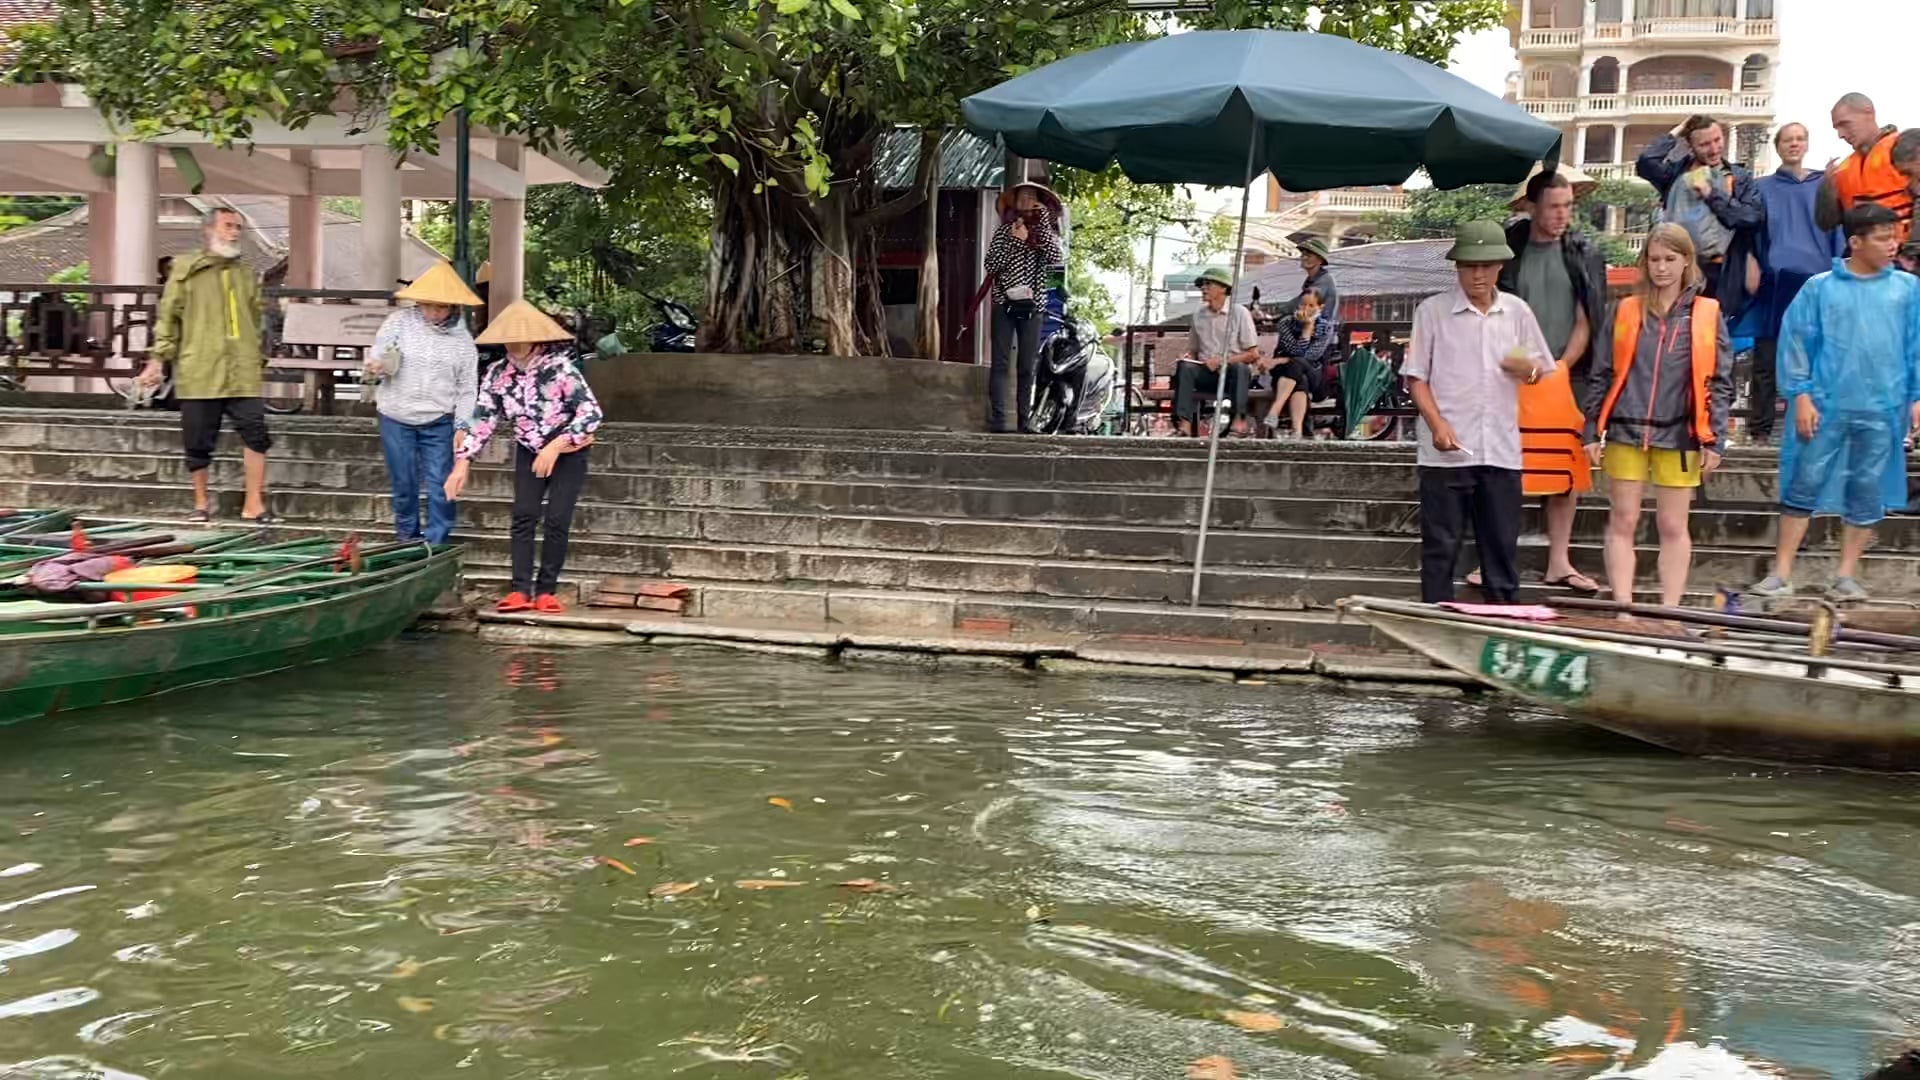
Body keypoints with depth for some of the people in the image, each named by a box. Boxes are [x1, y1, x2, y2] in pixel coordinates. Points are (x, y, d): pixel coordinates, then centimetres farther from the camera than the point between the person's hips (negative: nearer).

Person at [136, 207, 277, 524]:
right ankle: (201, 502, 22)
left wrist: (259, 360, 20)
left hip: (242, 373, 3)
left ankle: (254, 505, -1)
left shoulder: (245, 275, 15)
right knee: (198, 441, 4)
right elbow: (168, 316, 2)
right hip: (198, 372, -2)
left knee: (256, 434, -8)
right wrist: (158, 358, -4)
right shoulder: (186, 268, 4)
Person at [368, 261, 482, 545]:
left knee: (440, 487, -2)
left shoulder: (463, 339, 0)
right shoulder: (400, 321, -3)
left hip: (439, 422, 0)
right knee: (403, 484, 8)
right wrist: (375, 368, -22)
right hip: (396, 418, 0)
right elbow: (375, 357, 2)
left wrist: (462, 426, -5)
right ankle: (407, 538, 24)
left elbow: (467, 388, 3)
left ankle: (436, 546, 8)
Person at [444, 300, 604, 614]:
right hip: (529, 451, 4)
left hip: (568, 452, -4)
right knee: (523, 516, -10)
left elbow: (591, 412, -26)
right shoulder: (497, 374, -9)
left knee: (557, 521, -10)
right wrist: (462, 462, -14)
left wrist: (555, 446, -32)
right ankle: (521, 590, -11)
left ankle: (546, 591, 0)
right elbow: (482, 420, -5)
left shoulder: (560, 368, -23)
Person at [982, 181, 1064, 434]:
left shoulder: (1045, 233, 11)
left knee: (1027, 366, 2)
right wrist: (1013, 240, -10)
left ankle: (1024, 420, 5)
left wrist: (1044, 221, -7)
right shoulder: (1004, 231, 8)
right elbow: (991, 266, -3)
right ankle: (997, 419, -9)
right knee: (1001, 363, -7)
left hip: (1032, 307, 1)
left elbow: (1057, 258, -10)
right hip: (1005, 304, -1)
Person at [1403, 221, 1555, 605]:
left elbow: (1543, 369, 16)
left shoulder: (1516, 311, 9)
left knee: (1502, 543, 9)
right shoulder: (1432, 311, 0)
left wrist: (1528, 369, -8)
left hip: (1501, 450, 3)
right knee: (1441, 545, 2)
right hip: (1446, 450, -3)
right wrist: (1437, 423, -14)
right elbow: (1416, 375, 0)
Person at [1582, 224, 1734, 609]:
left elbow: (1719, 383, 2)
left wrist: (1714, 441, -5)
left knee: (1673, 526, 7)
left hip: (1679, 436, -1)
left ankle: (1670, 611, 13)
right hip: (1625, 433, 1)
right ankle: (1623, 607, 6)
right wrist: (1593, 432, 2)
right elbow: (1600, 377, 7)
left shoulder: (1707, 315, 3)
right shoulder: (1625, 312, 6)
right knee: (1622, 523, 2)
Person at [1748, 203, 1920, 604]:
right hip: (1826, 406, -2)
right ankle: (1782, 574, 6)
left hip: (1882, 410, 2)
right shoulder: (1820, 288, 0)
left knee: (1868, 493, 7)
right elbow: (1795, 342, 0)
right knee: (1804, 485, 1)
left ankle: (1847, 576, 17)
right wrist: (1800, 395, -6)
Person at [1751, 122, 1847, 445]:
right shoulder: (1764, 188, 12)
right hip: (1776, 281, -1)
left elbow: (1837, 230, 10)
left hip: (1818, 279, 1)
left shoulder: (1825, 185, 13)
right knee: (1767, 359, -1)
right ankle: (1759, 430, 2)